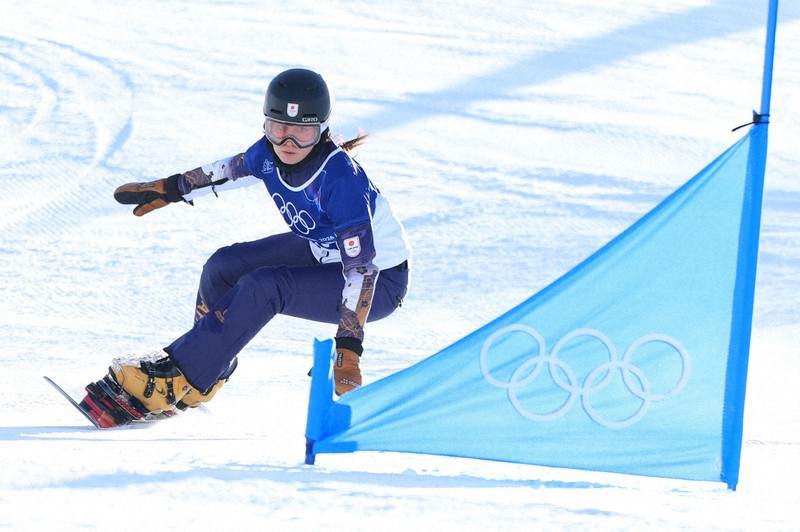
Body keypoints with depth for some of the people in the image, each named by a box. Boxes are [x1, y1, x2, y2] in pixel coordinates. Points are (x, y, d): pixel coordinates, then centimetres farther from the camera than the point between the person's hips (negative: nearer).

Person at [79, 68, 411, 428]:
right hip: (321, 248, 8)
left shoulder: (341, 178, -35)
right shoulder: (271, 154, -14)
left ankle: (174, 381, -19)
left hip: (379, 281, -8)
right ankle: (206, 375, 15)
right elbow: (233, 169, 10)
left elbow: (361, 267, -33)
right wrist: (168, 189, 19)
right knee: (224, 266, -2)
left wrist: (348, 350, -36)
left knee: (263, 287, -26)